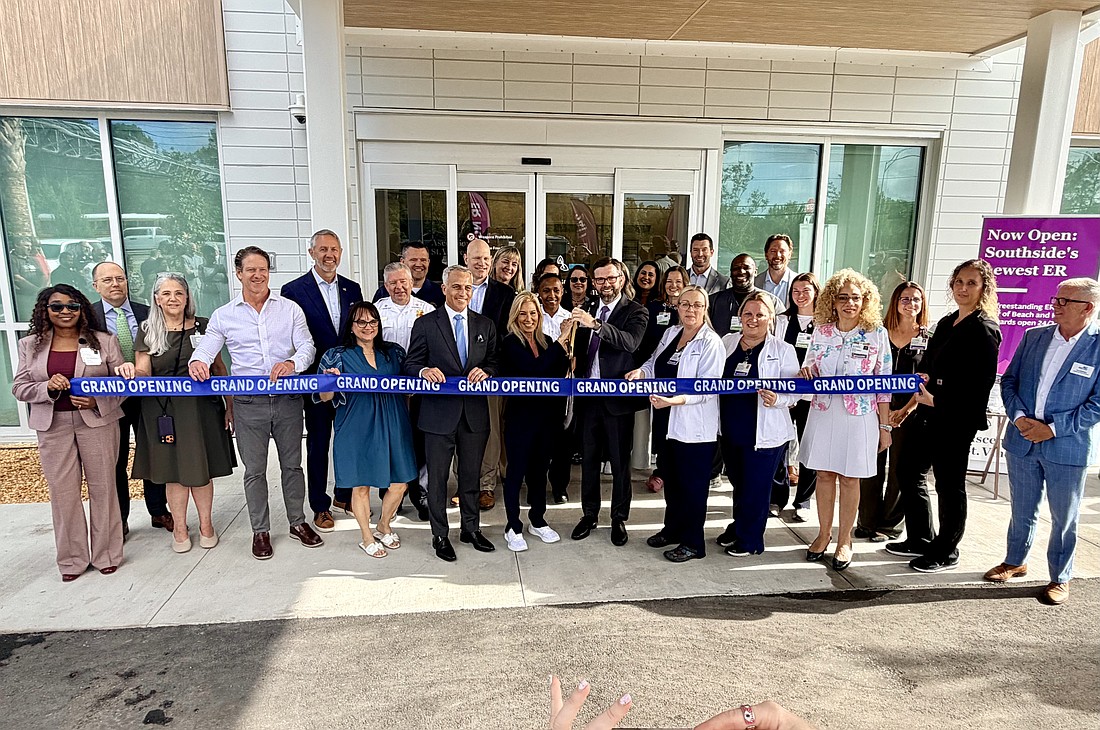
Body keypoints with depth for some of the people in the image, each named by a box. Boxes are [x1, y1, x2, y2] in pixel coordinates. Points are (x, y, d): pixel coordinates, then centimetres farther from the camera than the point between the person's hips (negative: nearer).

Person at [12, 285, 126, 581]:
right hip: (52, 427, 2)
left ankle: (106, 554, 18)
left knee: (102, 488, 4)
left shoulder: (104, 341, 2)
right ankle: (71, 558, 20)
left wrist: (97, 401, -15)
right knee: (62, 492, 5)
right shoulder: (30, 345, 8)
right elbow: (19, 387, 6)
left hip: (97, 422, -2)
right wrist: (48, 387, -15)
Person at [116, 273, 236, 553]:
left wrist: (230, 406, 3)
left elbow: (219, 368, 6)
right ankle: (179, 528, 23)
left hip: (200, 407, 0)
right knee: (173, 470, 7)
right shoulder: (147, 331, 4)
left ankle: (206, 524, 23)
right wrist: (130, 371, -23)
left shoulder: (203, 326, 3)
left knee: (201, 469, 7)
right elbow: (143, 373, 1)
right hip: (163, 411, 0)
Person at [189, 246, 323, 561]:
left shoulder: (290, 309, 4)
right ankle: (260, 531, 24)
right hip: (249, 404, 0)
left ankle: (297, 522, 28)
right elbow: (205, 349, 0)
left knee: (292, 463, 11)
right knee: (254, 470, 9)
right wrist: (197, 362, -24)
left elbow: (307, 346, -3)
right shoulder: (224, 315, 6)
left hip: (288, 399, 0)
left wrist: (293, 363, -25)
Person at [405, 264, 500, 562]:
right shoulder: (425, 324, -2)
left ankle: (471, 529, 34)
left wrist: (485, 371, -13)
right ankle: (440, 535, 25)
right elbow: (411, 364, -2)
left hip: (475, 413, 3)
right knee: (437, 478, 9)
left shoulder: (485, 325, 8)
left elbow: (495, 362, 9)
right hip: (439, 413, -3)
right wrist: (424, 371, -24)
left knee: (471, 475, 17)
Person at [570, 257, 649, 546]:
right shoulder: (588, 310, 10)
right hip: (589, 395, 5)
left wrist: (595, 325, -38)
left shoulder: (636, 311, -7)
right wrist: (580, 372, -3)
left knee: (620, 463, 7)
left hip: (618, 396, -5)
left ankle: (619, 519, 22)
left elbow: (630, 342, -27)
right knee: (589, 459, 14)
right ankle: (589, 514, 29)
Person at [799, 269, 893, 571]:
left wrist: (885, 426, -2)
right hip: (823, 412, 2)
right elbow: (811, 369, 13)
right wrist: (806, 372, -13)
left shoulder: (877, 334, -4)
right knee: (824, 473, 9)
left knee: (850, 477, 7)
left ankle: (844, 539, 21)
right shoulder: (821, 331, 3)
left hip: (859, 417, -2)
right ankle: (824, 533, 24)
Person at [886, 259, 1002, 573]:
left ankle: (946, 552, 22)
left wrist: (935, 400, -17)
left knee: (949, 484, 4)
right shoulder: (946, 323, 14)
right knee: (908, 472, 13)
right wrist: (912, 403, 7)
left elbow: (981, 383, -18)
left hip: (956, 419, -8)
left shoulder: (984, 330, -11)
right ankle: (920, 540, 29)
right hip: (928, 415, 9)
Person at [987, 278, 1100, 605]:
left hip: (1067, 448, -3)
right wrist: (1018, 417, -9)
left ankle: (1060, 579, 28)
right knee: (1022, 510, 18)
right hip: (1022, 442, 4)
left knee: (1064, 519, 11)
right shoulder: (1034, 336, 3)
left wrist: (1054, 428, -16)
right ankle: (1015, 562, 36)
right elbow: (1008, 380, 6)